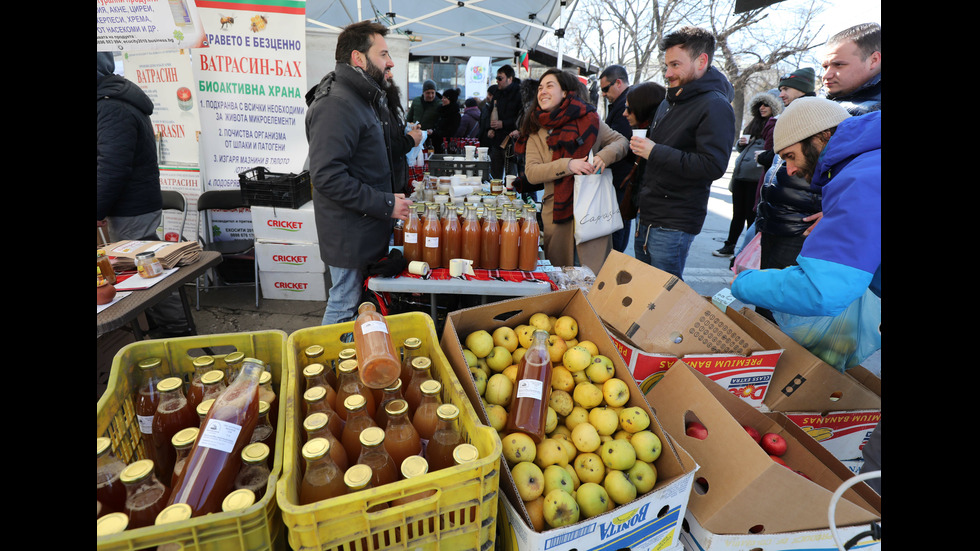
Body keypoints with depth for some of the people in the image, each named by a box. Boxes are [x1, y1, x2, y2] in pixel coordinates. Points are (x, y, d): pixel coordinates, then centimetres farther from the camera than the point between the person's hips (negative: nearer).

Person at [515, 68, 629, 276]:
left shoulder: (588, 118, 5)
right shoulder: (536, 130, 7)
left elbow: (620, 141, 12)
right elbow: (531, 172, -6)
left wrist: (604, 156, -10)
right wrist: (567, 165, -19)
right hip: (556, 210, 1)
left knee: (597, 274, -1)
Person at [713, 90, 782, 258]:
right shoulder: (754, 123, 19)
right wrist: (741, 143, 6)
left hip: (756, 176, -7)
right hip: (740, 174, 7)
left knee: (751, 215, -1)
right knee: (738, 214, 13)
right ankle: (729, 247, 22)